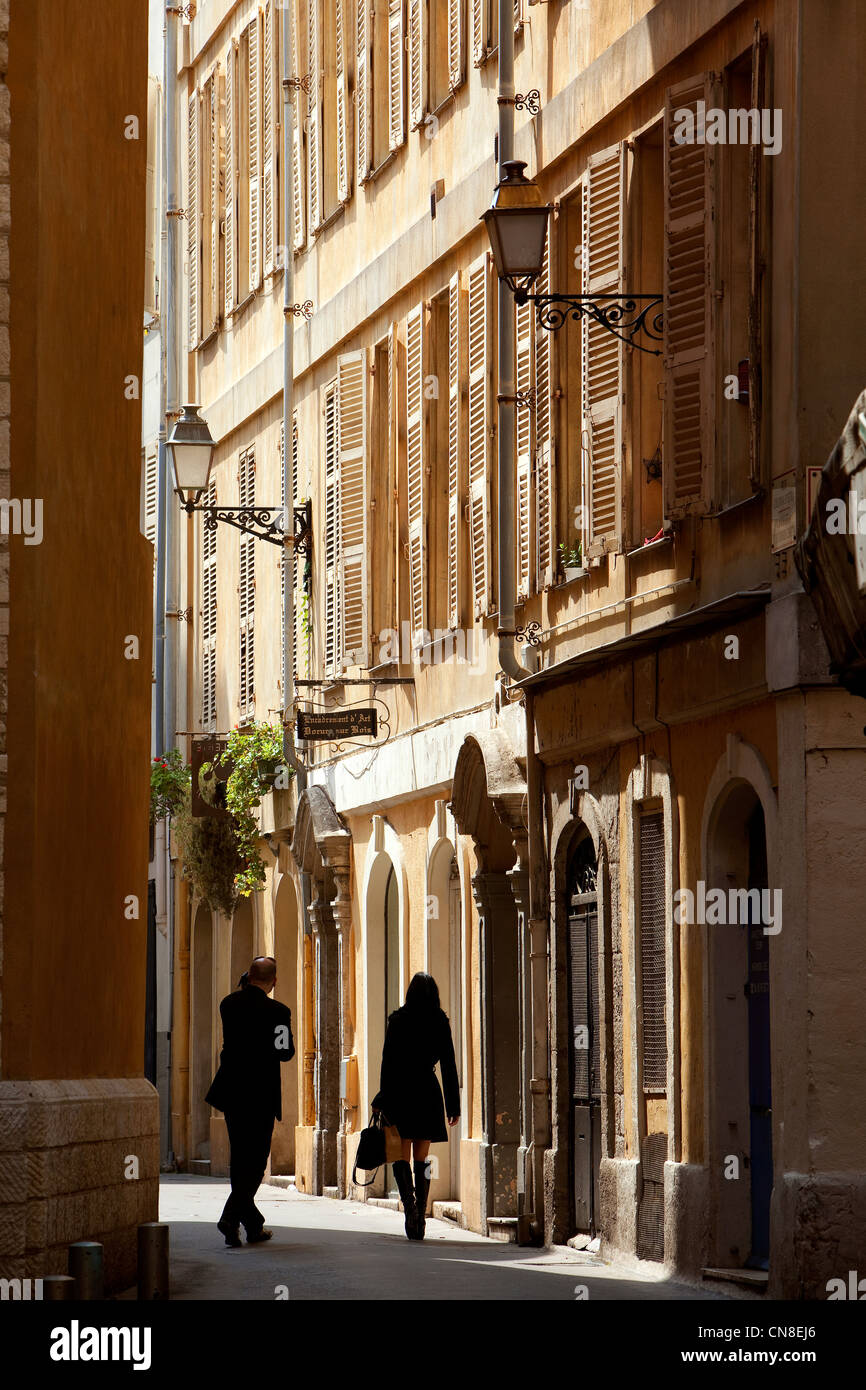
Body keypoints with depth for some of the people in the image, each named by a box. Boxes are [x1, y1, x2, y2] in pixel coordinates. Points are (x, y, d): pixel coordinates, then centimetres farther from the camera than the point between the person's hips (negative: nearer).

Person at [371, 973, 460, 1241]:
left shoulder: (398, 1020, -2)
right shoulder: (440, 1022, 2)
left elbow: (388, 1061, -5)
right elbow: (449, 1065, 3)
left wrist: (383, 1100, -2)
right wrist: (454, 1106, 7)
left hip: (401, 1090, -2)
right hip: (429, 1093, 2)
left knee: (402, 1156, 3)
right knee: (422, 1158, 9)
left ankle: (409, 1201, -23)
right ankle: (420, 1218, 6)